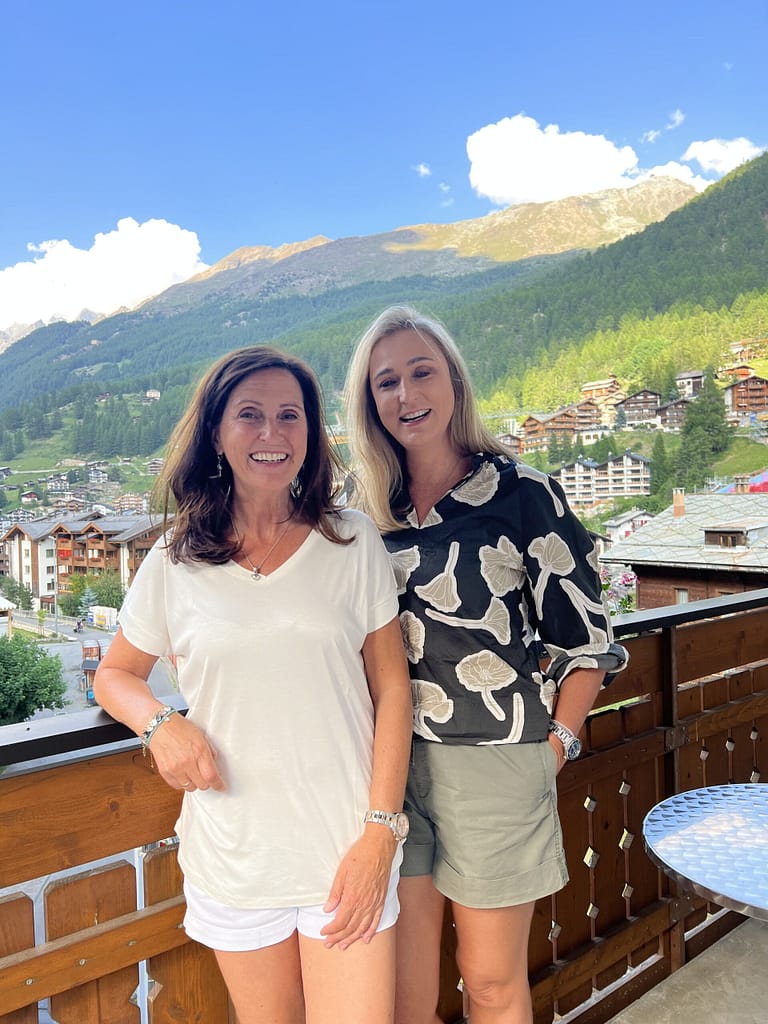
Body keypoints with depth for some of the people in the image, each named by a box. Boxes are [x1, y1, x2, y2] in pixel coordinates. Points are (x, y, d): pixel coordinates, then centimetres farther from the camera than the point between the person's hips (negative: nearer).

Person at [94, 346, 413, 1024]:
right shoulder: (175, 561, -2)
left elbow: (391, 687, -2)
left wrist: (381, 830, -9)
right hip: (232, 860, 1)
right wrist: (161, 724, -10)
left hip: (346, 854, -1)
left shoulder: (353, 542, -4)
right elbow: (115, 675, 11)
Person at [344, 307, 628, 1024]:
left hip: (492, 763, -3)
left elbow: (588, 639, -4)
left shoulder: (521, 493, -8)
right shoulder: (368, 507, 5)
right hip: (391, 757, 4)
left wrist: (554, 748, -7)